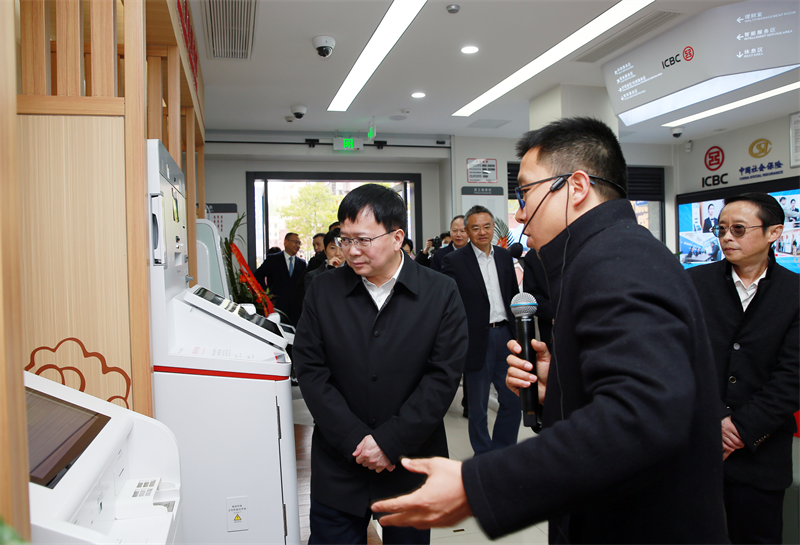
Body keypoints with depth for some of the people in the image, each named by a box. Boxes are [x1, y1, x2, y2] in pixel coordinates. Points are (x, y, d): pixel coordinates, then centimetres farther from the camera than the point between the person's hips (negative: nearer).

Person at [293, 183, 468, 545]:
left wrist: (390, 441, -15)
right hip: (338, 469, 1)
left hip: (410, 466, 0)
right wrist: (356, 440, -13)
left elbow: (443, 376, -10)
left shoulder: (442, 293, -6)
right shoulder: (322, 291, -2)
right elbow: (311, 372, -5)